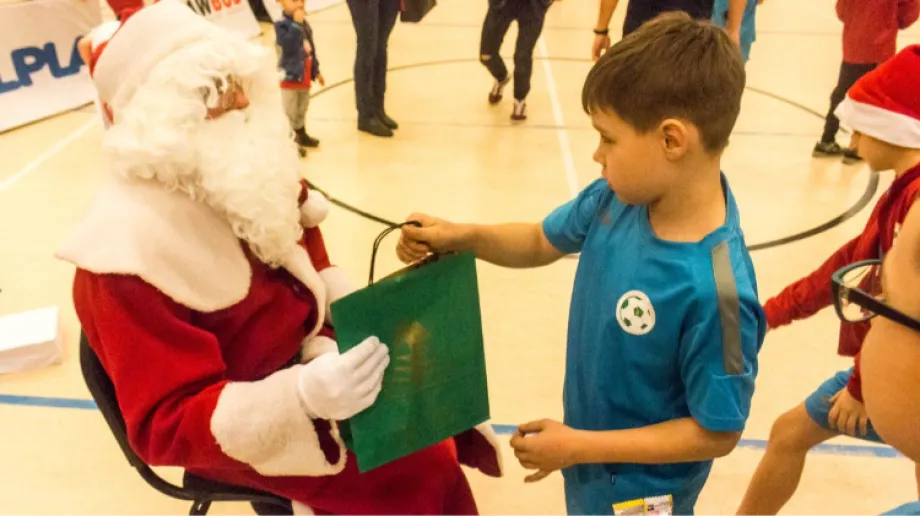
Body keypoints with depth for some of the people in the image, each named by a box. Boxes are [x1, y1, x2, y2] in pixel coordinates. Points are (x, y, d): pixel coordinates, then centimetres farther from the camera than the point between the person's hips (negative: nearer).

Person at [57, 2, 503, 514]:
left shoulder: (250, 173, -6)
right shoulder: (132, 246, -30)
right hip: (237, 422, -7)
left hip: (301, 353, 8)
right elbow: (167, 426, -29)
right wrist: (301, 397, -43)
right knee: (419, 471, -16)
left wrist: (328, 347, -15)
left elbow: (315, 275, 5)